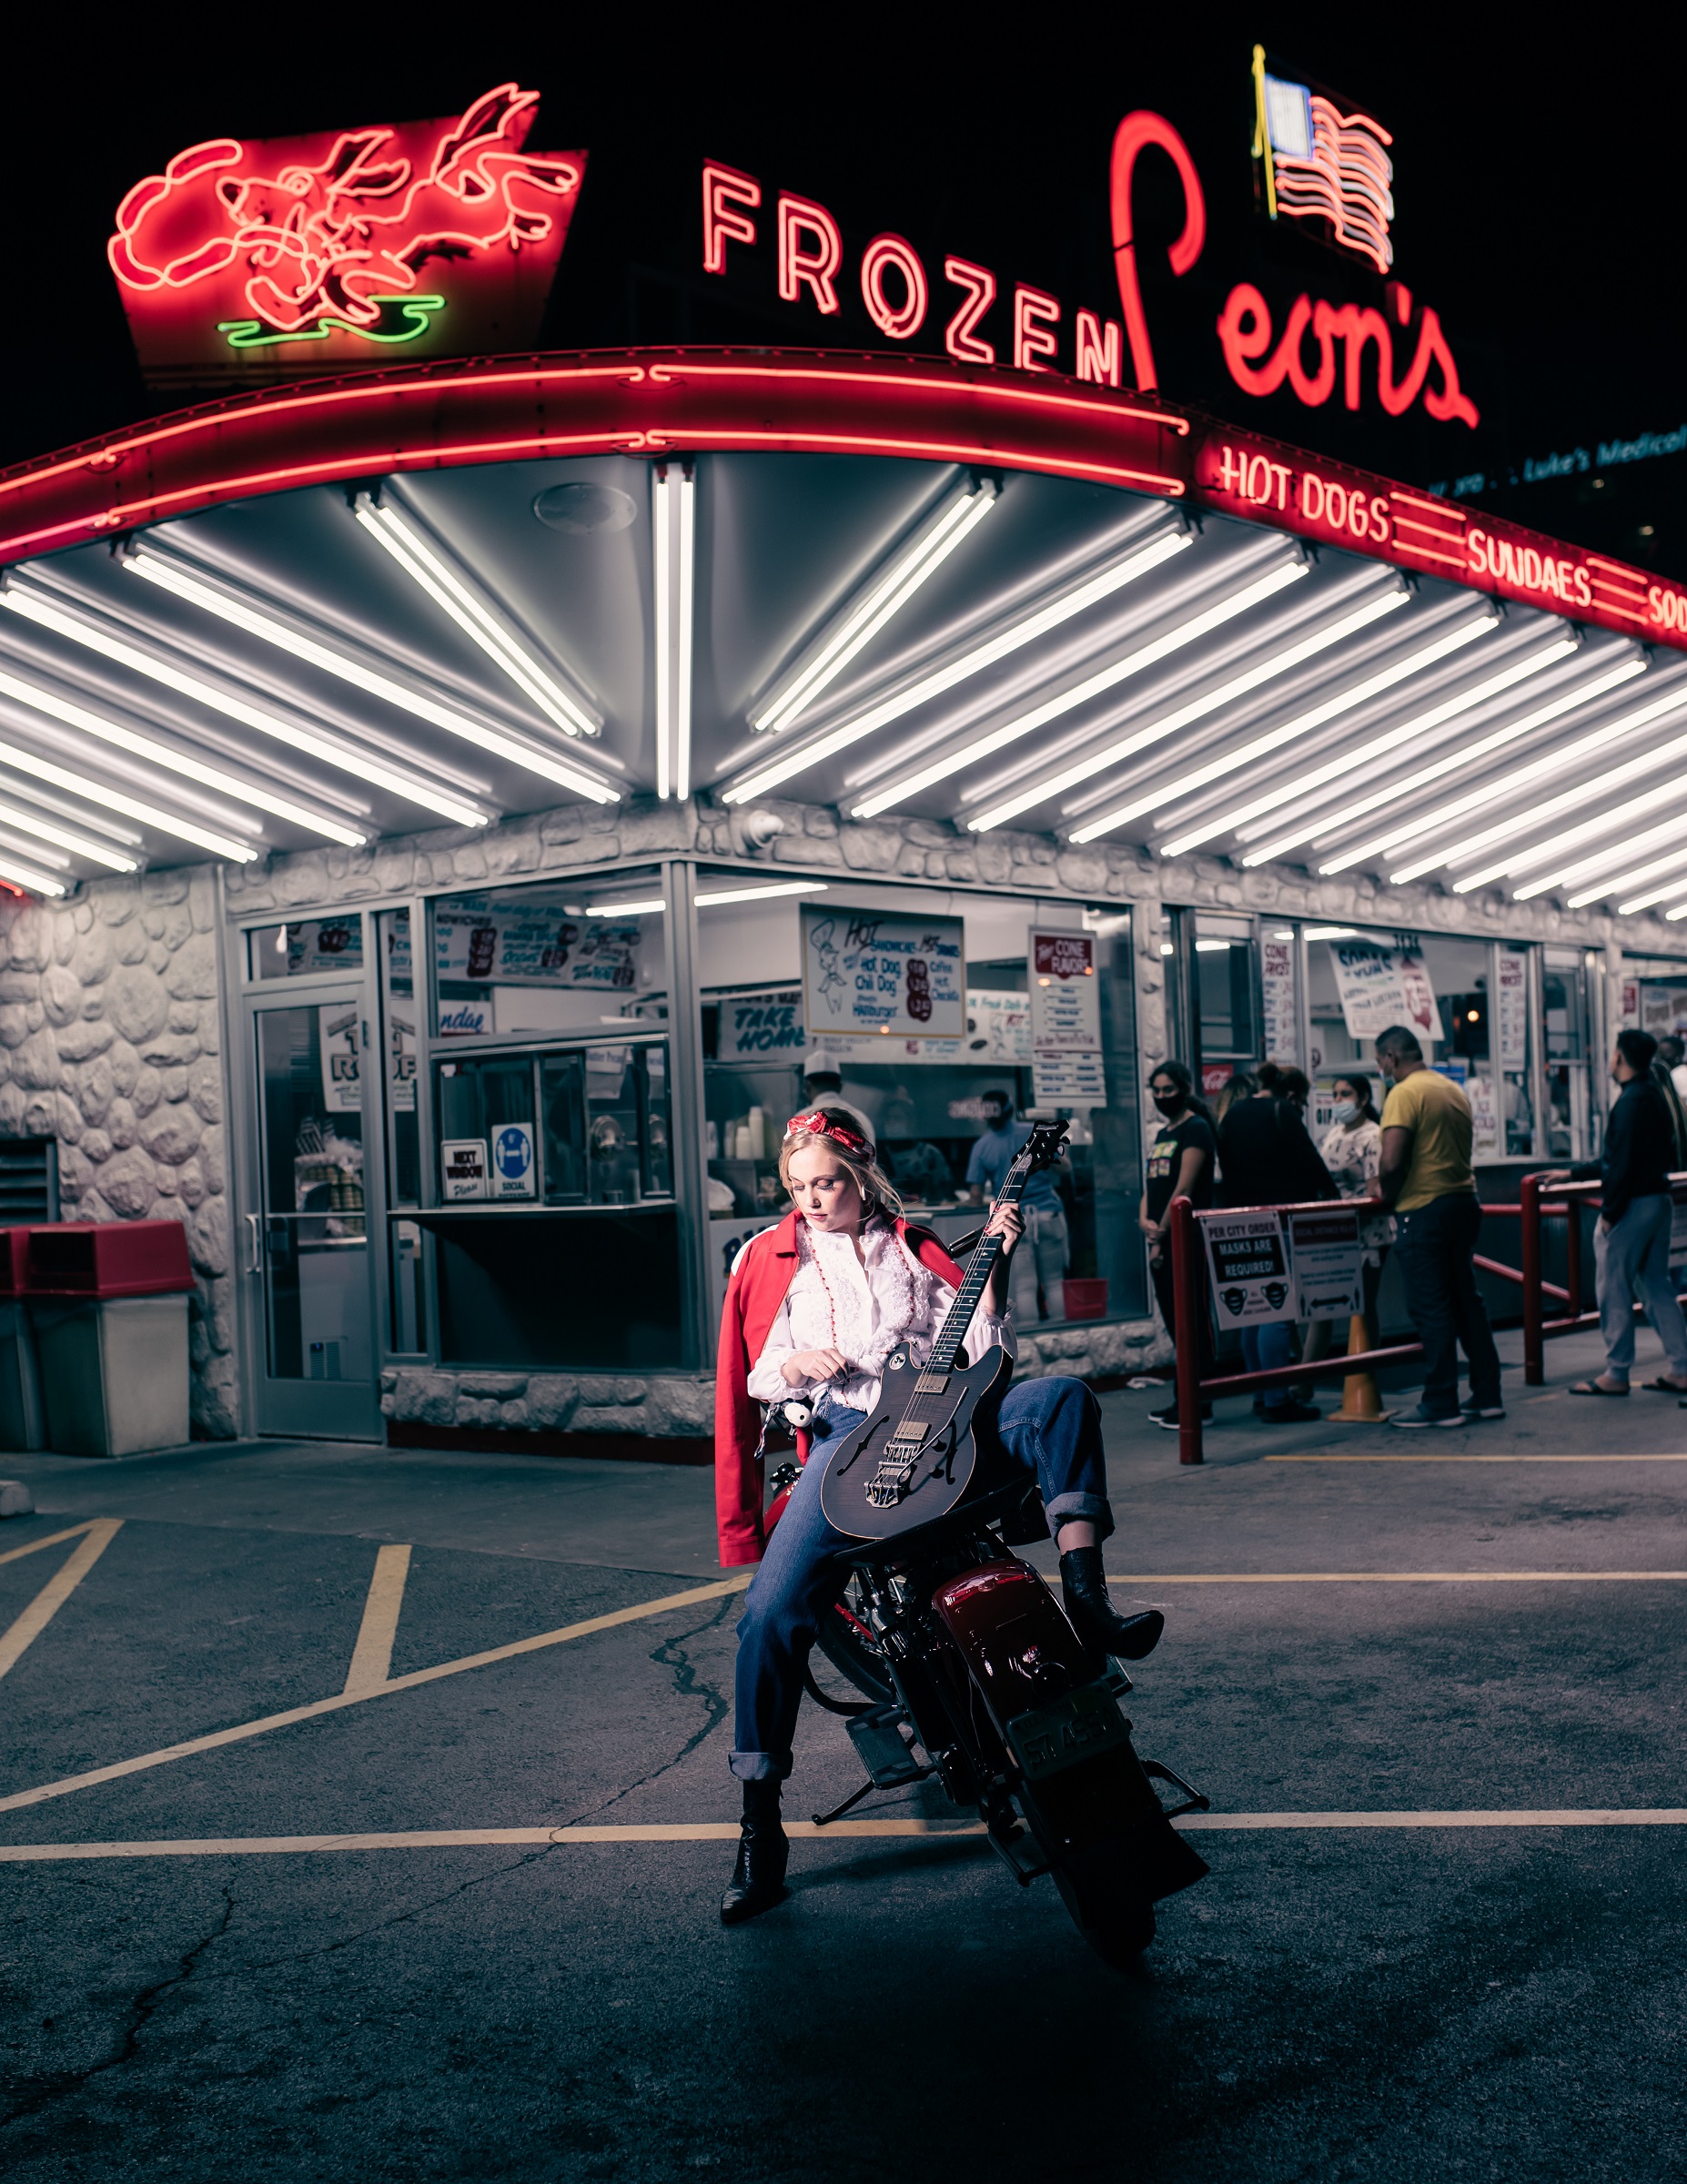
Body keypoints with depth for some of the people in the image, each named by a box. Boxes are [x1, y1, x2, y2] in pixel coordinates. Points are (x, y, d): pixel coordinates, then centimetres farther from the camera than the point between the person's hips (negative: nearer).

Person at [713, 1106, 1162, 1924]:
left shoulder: (911, 1247, 22)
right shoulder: (768, 1258, 20)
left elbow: (980, 1351, 14)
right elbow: (748, 1381, 18)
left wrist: (995, 1267, 3)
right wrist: (791, 1365, -3)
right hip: (842, 1435, -1)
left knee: (1060, 1398, -27)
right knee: (770, 1614, -22)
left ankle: (1086, 1602, -30)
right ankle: (760, 1831, -13)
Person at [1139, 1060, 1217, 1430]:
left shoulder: (1196, 1129, -7)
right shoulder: (1162, 1134, 19)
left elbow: (1184, 1188, -14)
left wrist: (1162, 1233, -12)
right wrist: (1145, 1219, -3)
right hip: (1161, 1241, 9)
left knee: (1194, 1322, -6)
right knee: (1175, 1324, 11)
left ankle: (1200, 1404, -3)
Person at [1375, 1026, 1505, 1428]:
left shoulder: (1404, 1093, -12)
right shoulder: (1455, 1090, 14)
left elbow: (1392, 1161, -21)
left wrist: (1388, 1196, -3)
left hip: (1424, 1210, -8)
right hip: (1464, 1202, 8)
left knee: (1430, 1308, -3)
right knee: (1466, 1301, 14)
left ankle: (1440, 1404, 1)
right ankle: (1487, 1396, 17)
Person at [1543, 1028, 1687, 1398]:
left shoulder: (1631, 1101, -16)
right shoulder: (1655, 1095, 15)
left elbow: (1624, 1163, -21)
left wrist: (1610, 1211, -17)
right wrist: (1572, 1173, 28)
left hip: (1632, 1204, -10)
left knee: (1613, 1290, -2)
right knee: (1657, 1286, 14)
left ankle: (1616, 1374, 3)